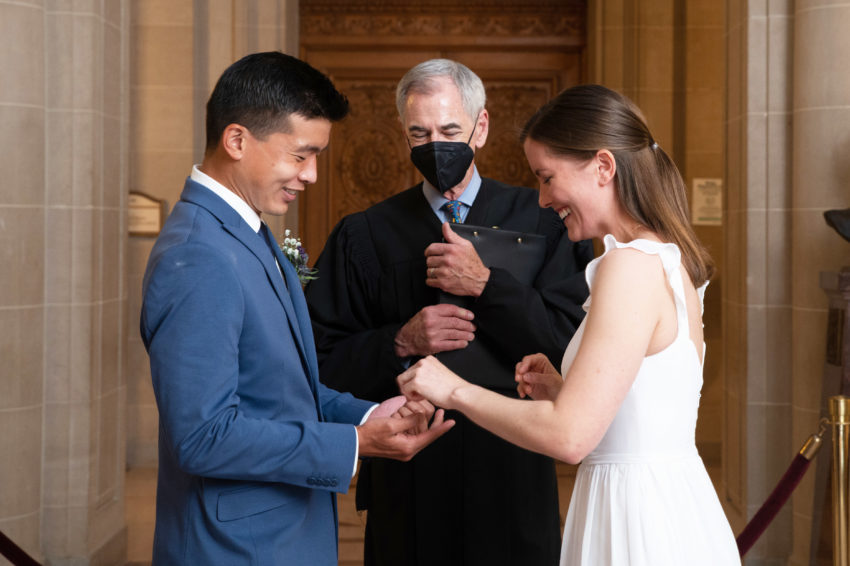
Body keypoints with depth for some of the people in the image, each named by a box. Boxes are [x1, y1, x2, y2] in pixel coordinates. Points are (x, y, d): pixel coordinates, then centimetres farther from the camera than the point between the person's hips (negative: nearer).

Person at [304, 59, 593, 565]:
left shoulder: (541, 219, 2)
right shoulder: (363, 236, 4)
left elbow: (575, 341, -9)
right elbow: (323, 361, 1)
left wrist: (486, 283, -17)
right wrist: (402, 342, -15)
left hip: (512, 473, 0)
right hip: (406, 480, 0)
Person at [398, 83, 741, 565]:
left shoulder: (631, 264, -19)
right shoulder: (672, 259, 9)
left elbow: (570, 435, -24)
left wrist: (456, 390, -14)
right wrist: (562, 390, 5)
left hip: (638, 526, -9)